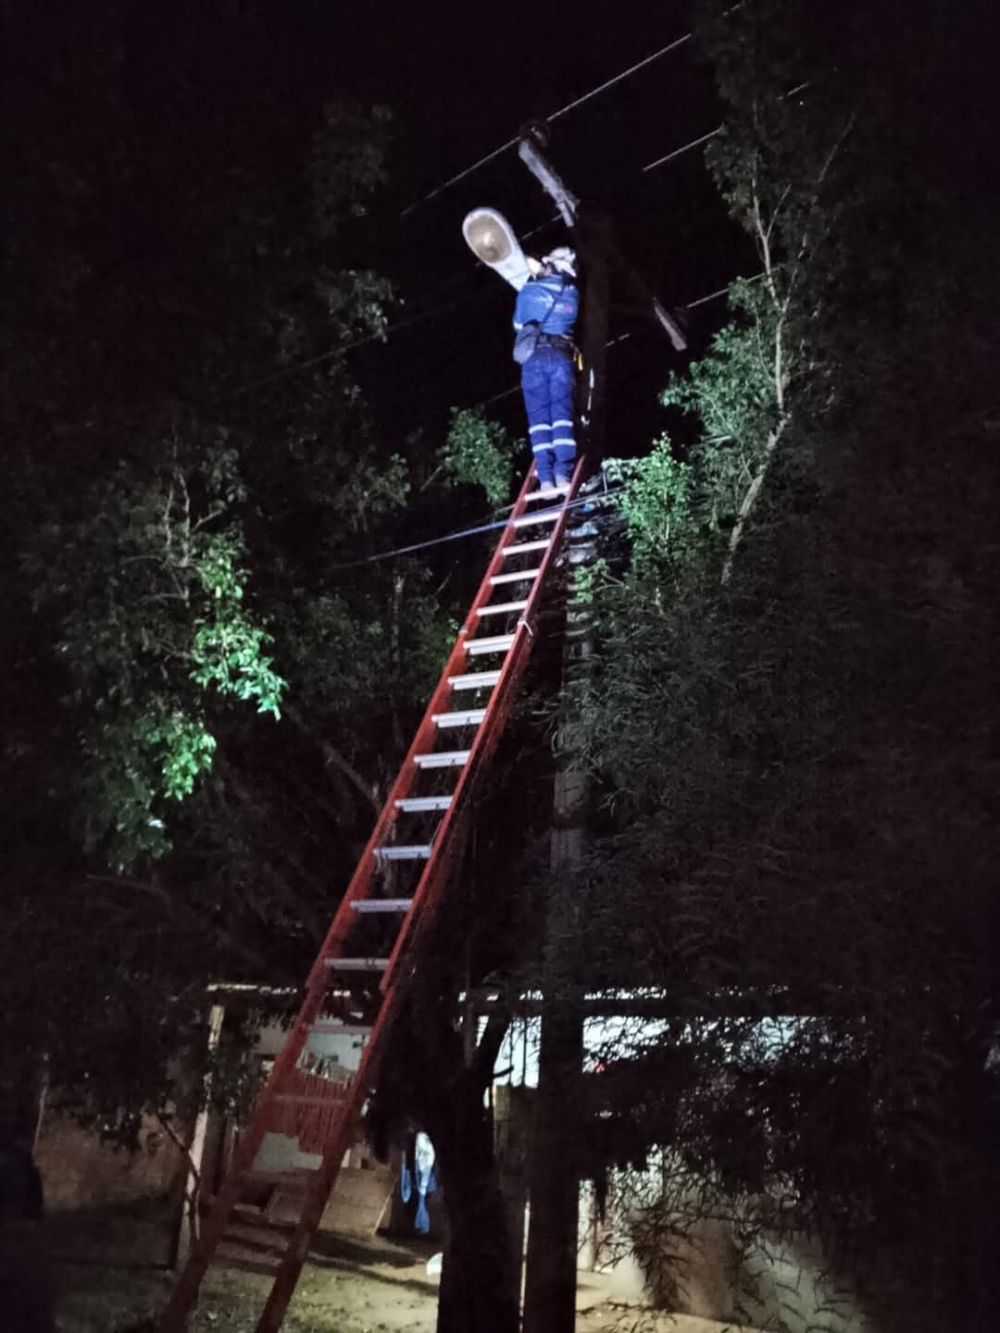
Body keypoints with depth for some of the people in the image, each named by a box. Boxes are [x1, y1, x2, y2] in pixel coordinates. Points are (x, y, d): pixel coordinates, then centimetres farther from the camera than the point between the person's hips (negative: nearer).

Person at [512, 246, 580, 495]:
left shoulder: (528, 290, 7)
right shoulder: (572, 294, 10)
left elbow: (518, 324, 22)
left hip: (534, 356, -1)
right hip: (562, 356, 1)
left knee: (538, 417, -4)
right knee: (562, 413, -5)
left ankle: (545, 478, -15)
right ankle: (562, 473, -19)